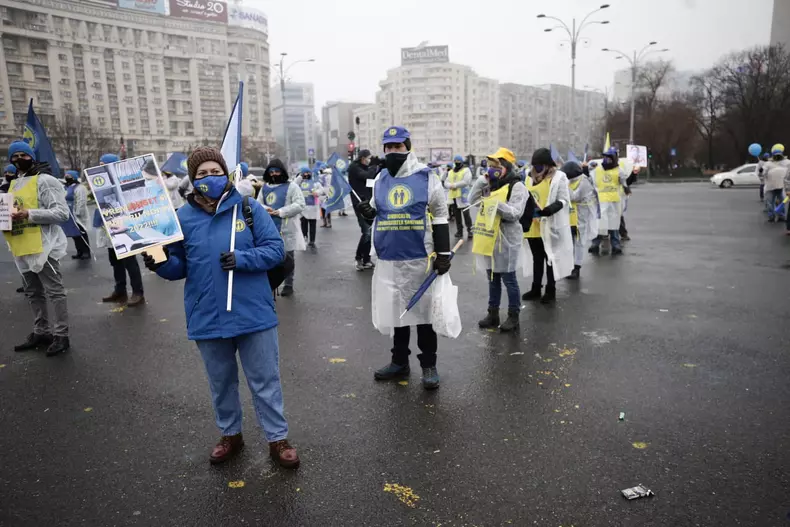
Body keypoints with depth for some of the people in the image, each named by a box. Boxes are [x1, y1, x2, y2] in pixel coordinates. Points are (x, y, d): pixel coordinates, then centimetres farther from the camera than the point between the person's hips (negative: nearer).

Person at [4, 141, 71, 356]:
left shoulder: (45, 181, -8)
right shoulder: (13, 184, 18)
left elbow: (62, 213, -17)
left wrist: (30, 214, -24)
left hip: (43, 246, -9)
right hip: (23, 249, 9)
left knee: (54, 292, -3)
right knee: (33, 293, 16)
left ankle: (61, 335, 2)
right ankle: (41, 332, 27)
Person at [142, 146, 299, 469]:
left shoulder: (249, 208, -5)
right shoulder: (183, 217, -1)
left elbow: (275, 249, -7)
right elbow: (179, 267, 5)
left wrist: (242, 259, -21)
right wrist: (160, 264, -16)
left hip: (253, 314, -2)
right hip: (208, 318, 2)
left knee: (265, 381, 9)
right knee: (221, 383, 19)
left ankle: (277, 439, 24)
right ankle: (230, 435, 39)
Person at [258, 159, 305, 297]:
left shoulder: (291, 187, -3)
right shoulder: (265, 188, 13)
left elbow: (299, 205, -12)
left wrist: (280, 211, -18)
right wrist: (265, 209, -10)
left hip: (286, 230, -4)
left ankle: (288, 285, 18)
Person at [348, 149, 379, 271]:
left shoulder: (365, 167, 17)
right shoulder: (354, 167, -6)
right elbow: (367, 175, -20)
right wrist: (376, 167, -5)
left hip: (368, 201, 8)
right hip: (360, 202, -7)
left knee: (369, 232, 6)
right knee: (367, 231, -14)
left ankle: (366, 260, 14)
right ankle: (358, 258, 0)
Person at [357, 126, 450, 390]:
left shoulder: (427, 177, -4)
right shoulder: (380, 179, 8)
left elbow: (440, 217, -2)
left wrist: (443, 254, -6)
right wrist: (368, 211, -4)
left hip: (420, 259, -4)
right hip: (389, 260, 4)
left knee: (424, 311, 6)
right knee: (396, 311, 14)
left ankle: (428, 365, 19)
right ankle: (400, 361, 29)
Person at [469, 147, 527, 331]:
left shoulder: (516, 187, -10)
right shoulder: (490, 184, 13)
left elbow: (516, 214, -18)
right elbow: (472, 201, 8)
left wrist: (498, 204, -31)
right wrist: (480, 183, -3)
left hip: (506, 239, -7)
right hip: (489, 238, 7)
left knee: (508, 279, 1)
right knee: (492, 278, 15)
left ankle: (513, 316, 13)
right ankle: (493, 314, 25)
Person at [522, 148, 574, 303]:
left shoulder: (559, 177, -6)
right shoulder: (530, 177, 10)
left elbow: (564, 200, -9)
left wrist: (553, 207, -27)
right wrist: (525, 207, -3)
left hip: (550, 227, -5)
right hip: (532, 226, 6)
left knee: (550, 259, 6)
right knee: (537, 259, 16)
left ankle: (551, 291, 17)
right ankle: (535, 289, 28)